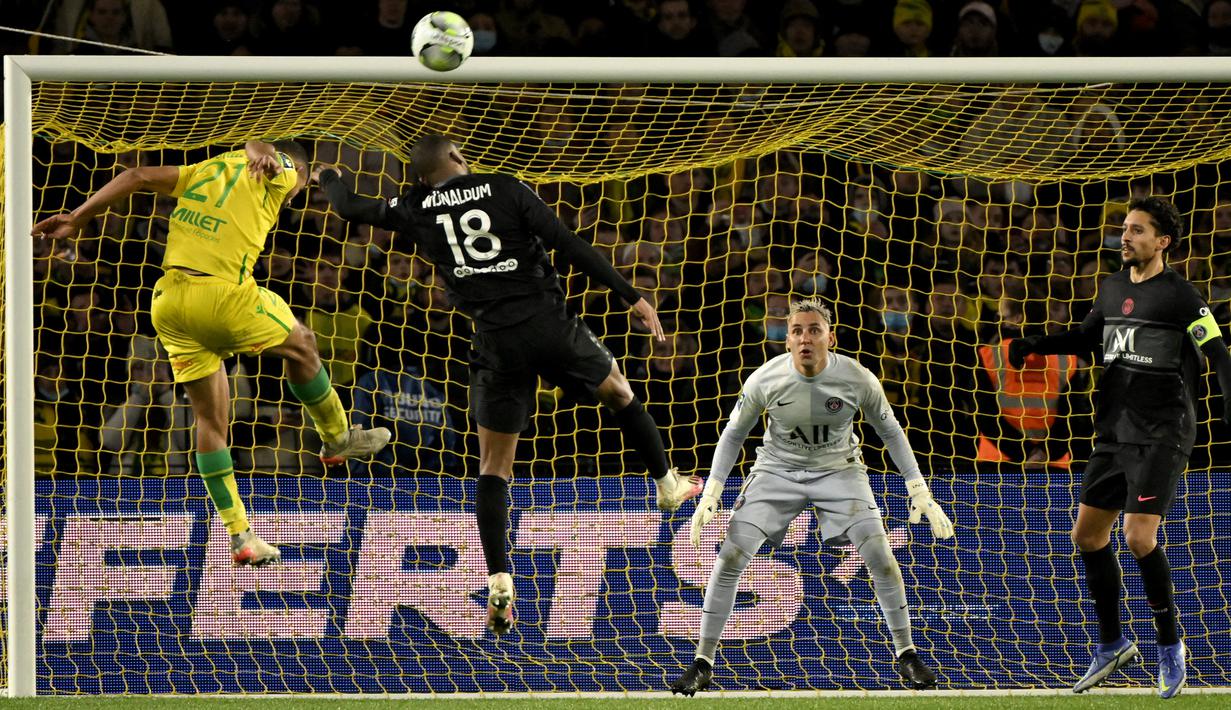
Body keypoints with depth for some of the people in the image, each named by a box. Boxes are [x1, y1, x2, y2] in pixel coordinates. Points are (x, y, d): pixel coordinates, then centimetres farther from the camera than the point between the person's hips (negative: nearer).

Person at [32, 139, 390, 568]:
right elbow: (258, 149, -15)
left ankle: (240, 537, 14)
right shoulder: (280, 172, 8)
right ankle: (338, 439, 38)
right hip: (222, 295, -6)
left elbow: (140, 176, 13)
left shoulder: (206, 171, 23)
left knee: (210, 418, 12)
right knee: (300, 346, 22)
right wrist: (264, 154, -39)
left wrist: (76, 218, 10)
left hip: (169, 303, 6)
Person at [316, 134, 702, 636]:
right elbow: (568, 245, -5)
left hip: (497, 342, 1)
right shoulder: (506, 190, 2)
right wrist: (631, 297, -6)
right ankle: (669, 486, 39)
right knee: (619, 392, 28)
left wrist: (329, 177, 47)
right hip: (549, 324, -1)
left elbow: (350, 208, 23)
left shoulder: (417, 211, 7)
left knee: (493, 466, 7)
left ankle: (499, 584, -6)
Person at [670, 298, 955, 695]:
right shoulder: (765, 380, -20)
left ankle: (906, 655, 3)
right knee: (730, 556, -13)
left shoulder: (857, 379, -20)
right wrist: (710, 496, -11)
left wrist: (919, 493, -5)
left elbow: (890, 431, -3)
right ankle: (703, 664, -2)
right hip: (778, 470, 0)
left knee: (879, 554, -16)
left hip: (839, 470, 0)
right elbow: (734, 434, -4)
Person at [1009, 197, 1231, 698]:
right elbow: (1085, 337, 28)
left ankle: (1169, 644, 0)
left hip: (1161, 433, -8)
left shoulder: (1179, 295, -10)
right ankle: (1112, 646, 23)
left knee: (1139, 537, -18)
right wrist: (1034, 345, 14)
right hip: (1114, 430, 8)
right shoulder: (1112, 289, 12)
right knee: (1088, 535, 9)